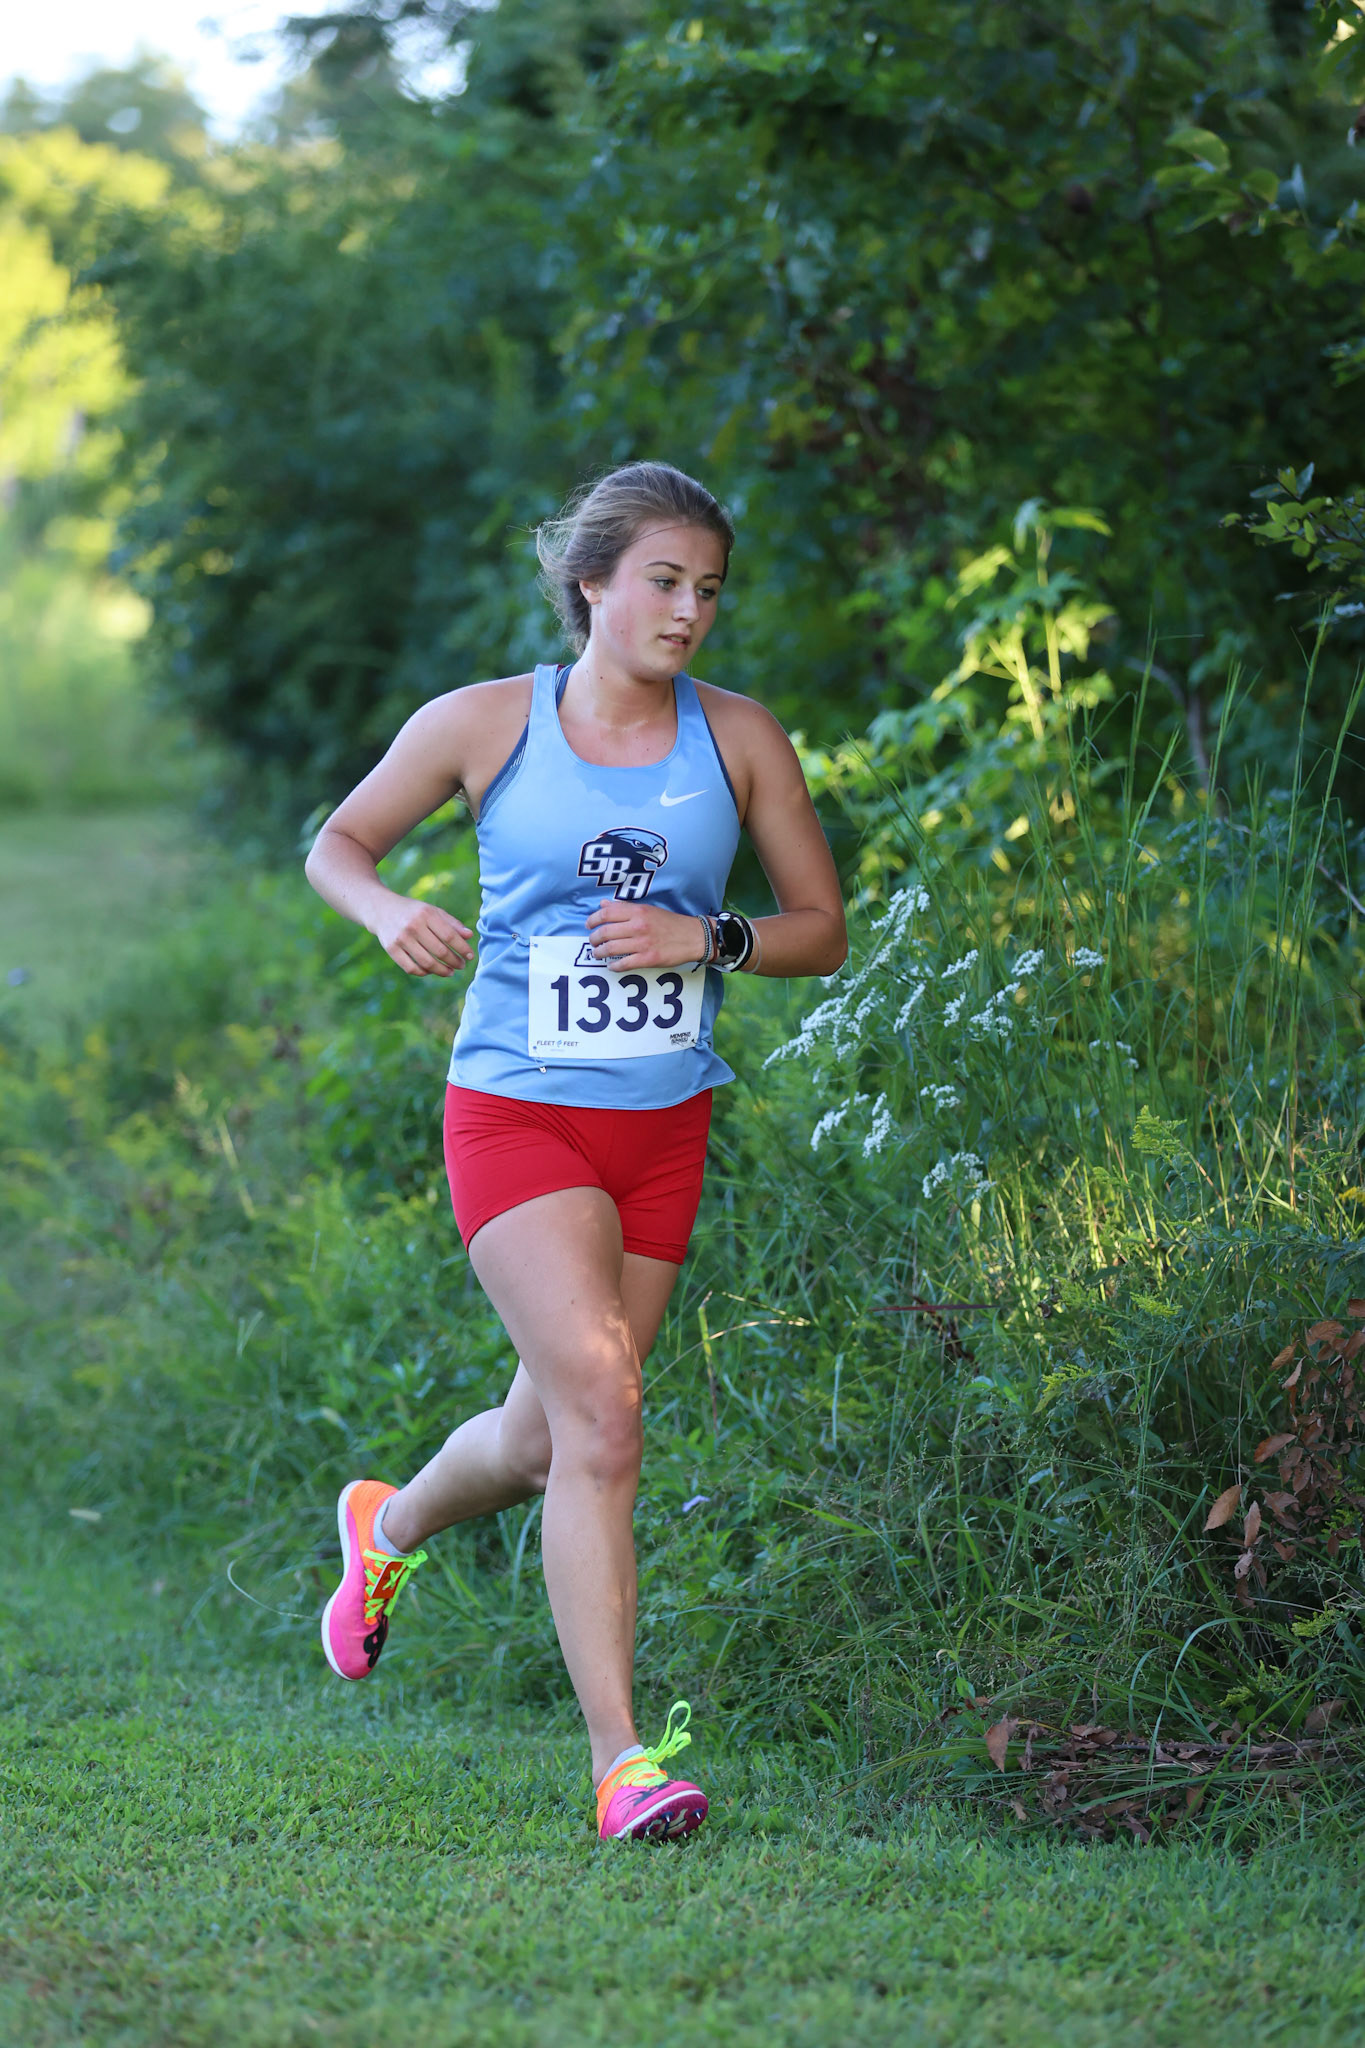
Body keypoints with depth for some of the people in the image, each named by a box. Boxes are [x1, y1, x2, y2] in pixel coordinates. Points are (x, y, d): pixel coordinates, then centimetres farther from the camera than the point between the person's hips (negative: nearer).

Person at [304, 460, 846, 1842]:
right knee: (600, 1409, -20)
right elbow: (336, 845, 10)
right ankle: (620, 1760, -17)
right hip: (516, 1113, -4)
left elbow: (822, 931, 9)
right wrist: (388, 912, -12)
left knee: (549, 1438, 13)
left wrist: (706, 938, -11)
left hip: (664, 1128, 4)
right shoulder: (487, 724, -2)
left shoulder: (739, 740, 4)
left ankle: (388, 1527, 47)